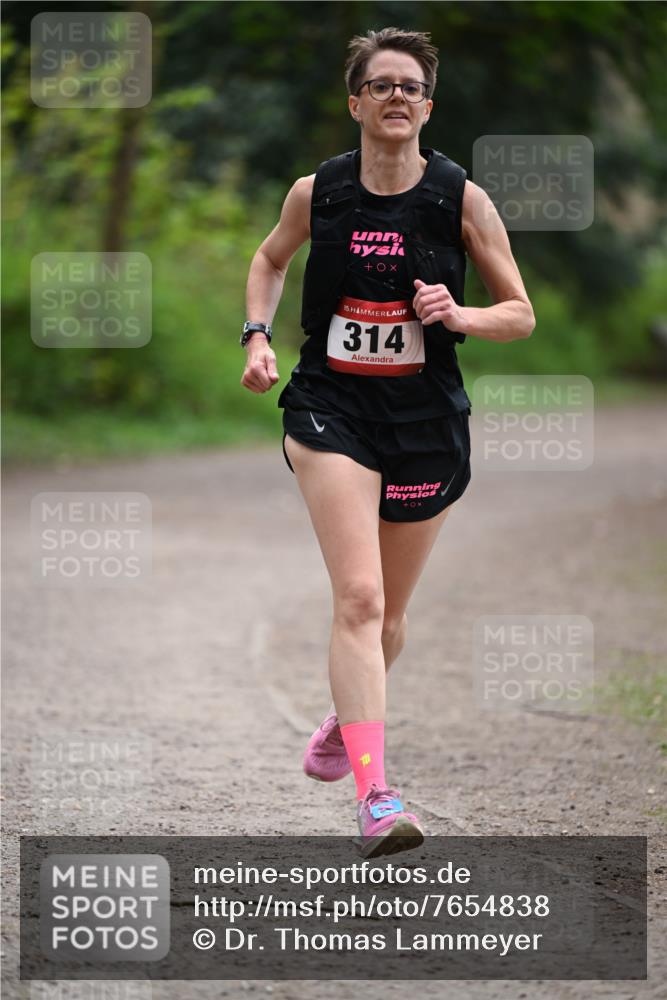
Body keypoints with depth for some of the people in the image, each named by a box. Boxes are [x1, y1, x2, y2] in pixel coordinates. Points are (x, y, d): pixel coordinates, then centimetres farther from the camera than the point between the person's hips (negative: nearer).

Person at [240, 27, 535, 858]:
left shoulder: (461, 198, -5)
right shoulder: (316, 193, -2)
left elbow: (521, 314, 1)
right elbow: (270, 260, 20)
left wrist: (457, 314, -18)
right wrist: (257, 335, 4)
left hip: (426, 419, 1)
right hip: (332, 408, -1)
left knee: (388, 612, 15)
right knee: (358, 597, -19)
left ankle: (343, 719, 48)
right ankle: (375, 800, -26)